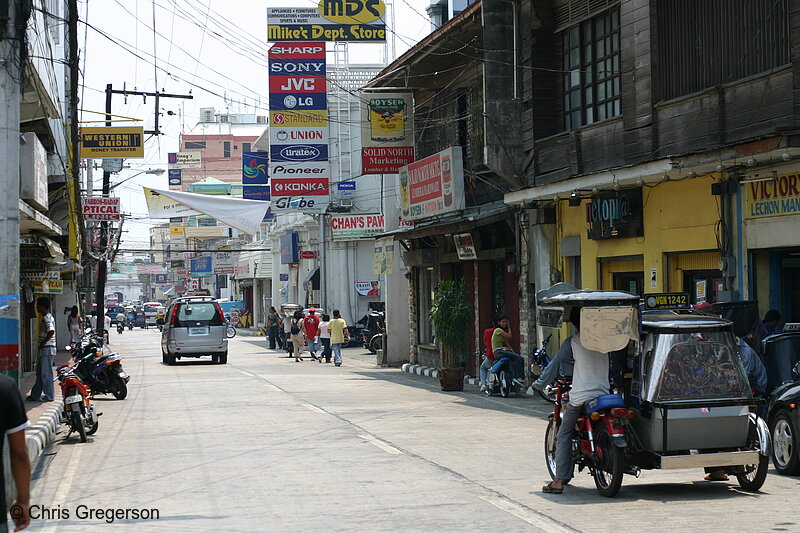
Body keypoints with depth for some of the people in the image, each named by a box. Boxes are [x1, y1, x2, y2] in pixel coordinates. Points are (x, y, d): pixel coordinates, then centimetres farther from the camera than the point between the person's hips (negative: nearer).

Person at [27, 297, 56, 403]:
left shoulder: (47, 318, -16)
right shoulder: (46, 317, 16)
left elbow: (51, 332, -28)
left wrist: (42, 343, -18)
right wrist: (42, 343, 14)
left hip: (47, 349, -10)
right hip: (44, 350, 10)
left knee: (46, 373, -4)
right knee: (40, 373, 13)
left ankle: (49, 396, 1)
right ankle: (35, 395, 19)